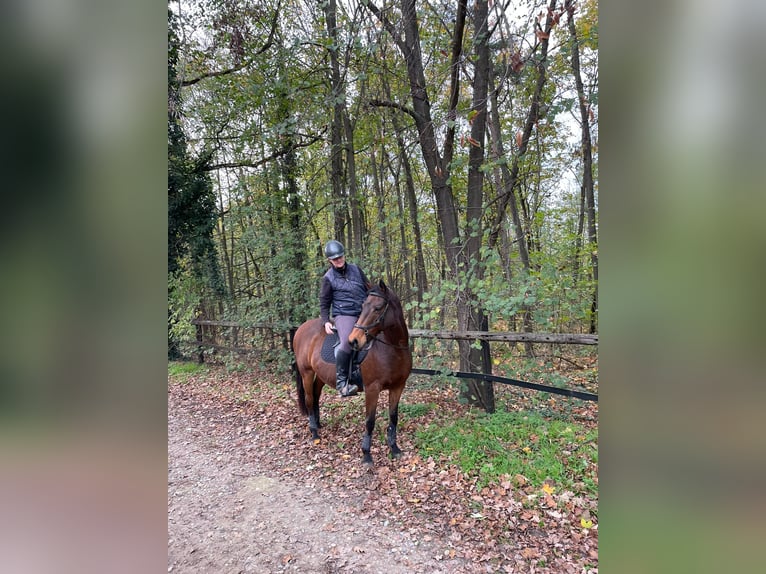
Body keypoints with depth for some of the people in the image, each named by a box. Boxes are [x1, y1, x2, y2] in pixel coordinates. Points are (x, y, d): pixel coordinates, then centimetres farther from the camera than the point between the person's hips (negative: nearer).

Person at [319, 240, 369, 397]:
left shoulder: (356, 269, 12)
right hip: (344, 315, -6)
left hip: (365, 313, 6)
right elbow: (324, 303, 7)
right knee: (348, 341, -30)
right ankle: (341, 382, -23)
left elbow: (369, 289, 19)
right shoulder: (328, 278, 2)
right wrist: (325, 321, -6)